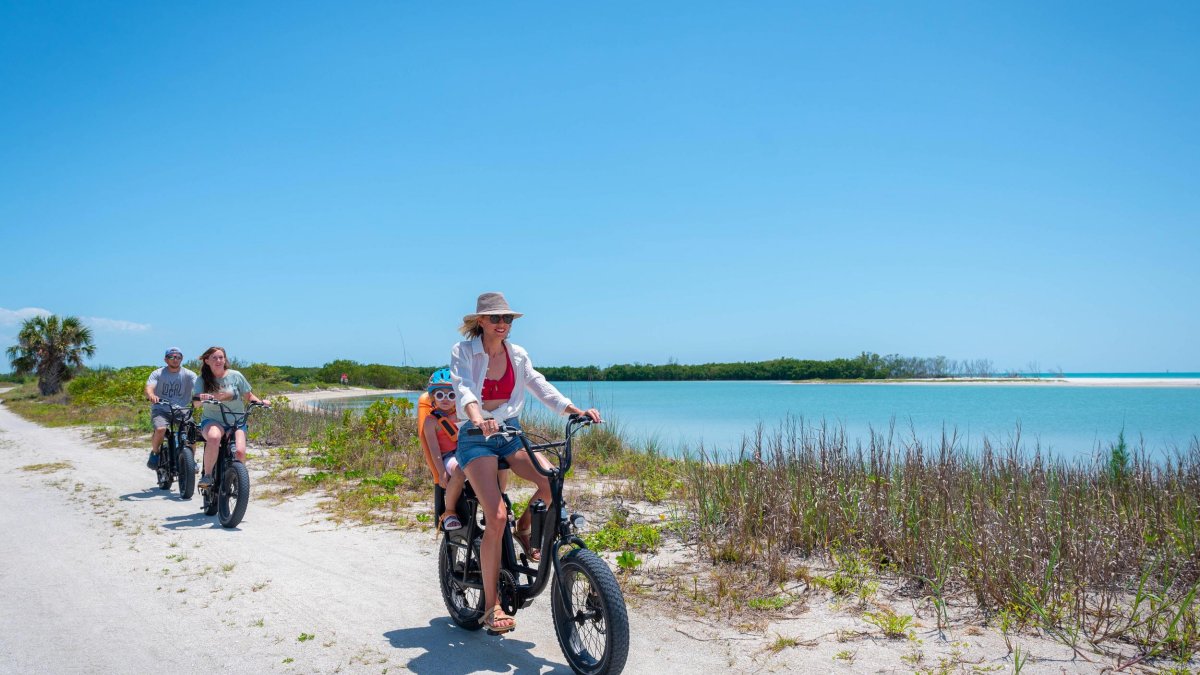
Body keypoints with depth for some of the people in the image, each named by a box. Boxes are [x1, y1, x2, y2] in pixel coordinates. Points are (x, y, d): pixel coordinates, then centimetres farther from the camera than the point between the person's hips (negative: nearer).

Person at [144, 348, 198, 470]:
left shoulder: (188, 374, 0)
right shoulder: (158, 374, 1)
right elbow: (148, 389, -15)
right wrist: (151, 396, -40)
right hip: (160, 410, -1)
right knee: (160, 429, -30)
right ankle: (155, 453, 0)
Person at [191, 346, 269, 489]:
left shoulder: (235, 375, 2)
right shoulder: (203, 379, 2)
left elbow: (248, 396, 8)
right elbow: (196, 403, -10)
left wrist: (260, 401, -11)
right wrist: (201, 398, -33)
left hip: (237, 422, 1)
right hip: (212, 420, -1)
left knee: (240, 452, -23)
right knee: (214, 437, -37)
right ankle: (207, 475, -20)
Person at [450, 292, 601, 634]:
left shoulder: (517, 355, 6)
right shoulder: (463, 351, -7)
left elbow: (542, 388, 1)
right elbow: (464, 390, -23)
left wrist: (577, 411, -15)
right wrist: (479, 420, -44)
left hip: (511, 432, 4)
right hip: (476, 438, -4)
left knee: (552, 480, -22)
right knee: (497, 516, -19)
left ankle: (525, 529, 11)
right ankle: (491, 606, -7)